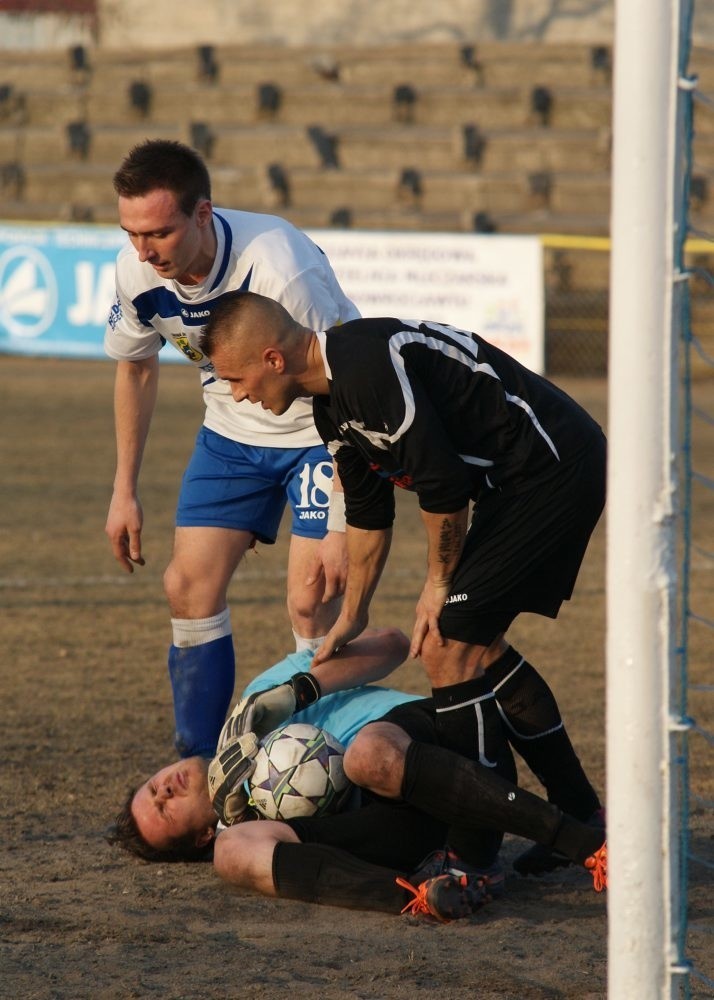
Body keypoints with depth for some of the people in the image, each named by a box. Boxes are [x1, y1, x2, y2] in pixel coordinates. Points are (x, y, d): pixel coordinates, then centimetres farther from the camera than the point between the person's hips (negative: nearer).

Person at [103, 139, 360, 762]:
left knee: (311, 604, -14)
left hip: (321, 430, -5)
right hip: (233, 428, 6)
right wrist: (125, 489, 7)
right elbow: (136, 368, 4)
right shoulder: (136, 271, -17)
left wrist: (343, 522, -28)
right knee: (189, 588, -2)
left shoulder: (281, 270, -35)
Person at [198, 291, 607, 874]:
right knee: (476, 645, 16)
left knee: (448, 645, -11)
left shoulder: (368, 367, -22)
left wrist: (439, 584, -6)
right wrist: (352, 617, 30)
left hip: (553, 471, -10)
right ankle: (582, 819, 25)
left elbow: (443, 483, -20)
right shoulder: (332, 400, 11)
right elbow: (367, 512, 23)